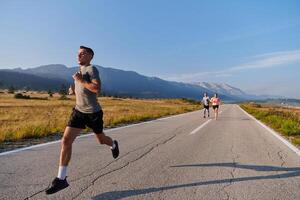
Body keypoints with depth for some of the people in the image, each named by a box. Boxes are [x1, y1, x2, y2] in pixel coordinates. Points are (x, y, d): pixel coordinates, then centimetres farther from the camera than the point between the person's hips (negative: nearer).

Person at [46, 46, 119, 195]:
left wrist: (80, 80, -19)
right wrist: (73, 90, 6)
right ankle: (61, 179, -1)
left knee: (101, 140, 14)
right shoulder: (80, 71, 13)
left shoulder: (92, 69, -12)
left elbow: (97, 89, -28)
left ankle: (113, 145, 51)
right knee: (66, 140, -8)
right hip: (79, 111, 6)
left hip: (93, 113, -6)